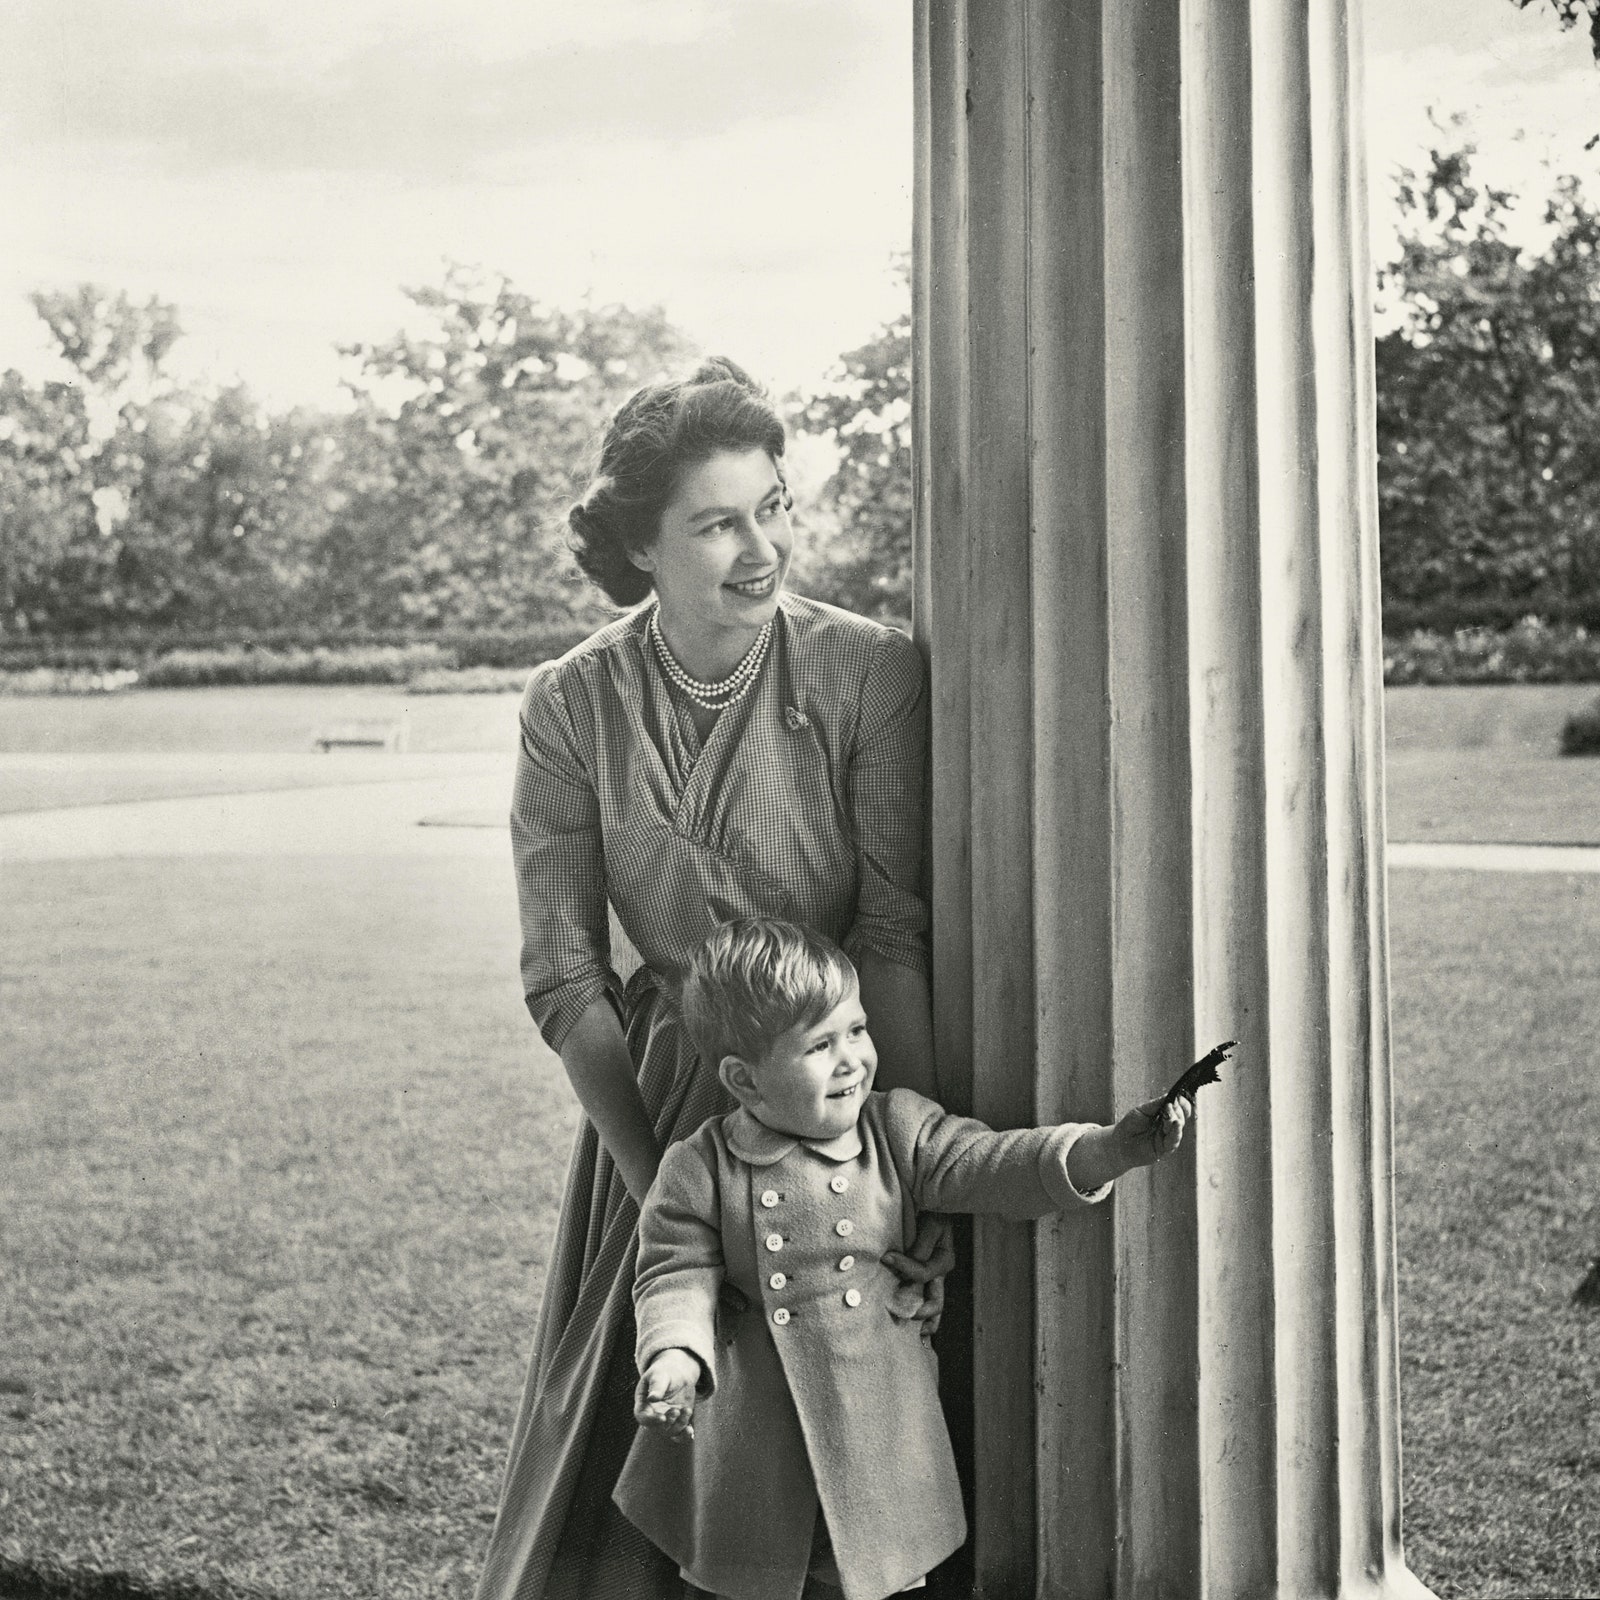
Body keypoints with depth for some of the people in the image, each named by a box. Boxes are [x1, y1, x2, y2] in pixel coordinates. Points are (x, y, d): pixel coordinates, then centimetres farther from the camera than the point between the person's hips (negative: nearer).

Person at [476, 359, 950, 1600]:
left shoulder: (869, 674, -13)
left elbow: (898, 937, -16)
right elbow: (564, 979, -6)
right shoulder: (570, 709, -6)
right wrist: (656, 1184, -13)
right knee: (632, 1480, 12)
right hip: (661, 1106, 2)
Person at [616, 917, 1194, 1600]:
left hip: (877, 1433, 1)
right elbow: (678, 1276, -5)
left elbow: (985, 1165, -10)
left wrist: (1109, 1148, -25)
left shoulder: (899, 1130, 0)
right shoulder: (699, 1170, -5)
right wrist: (674, 1356, -26)